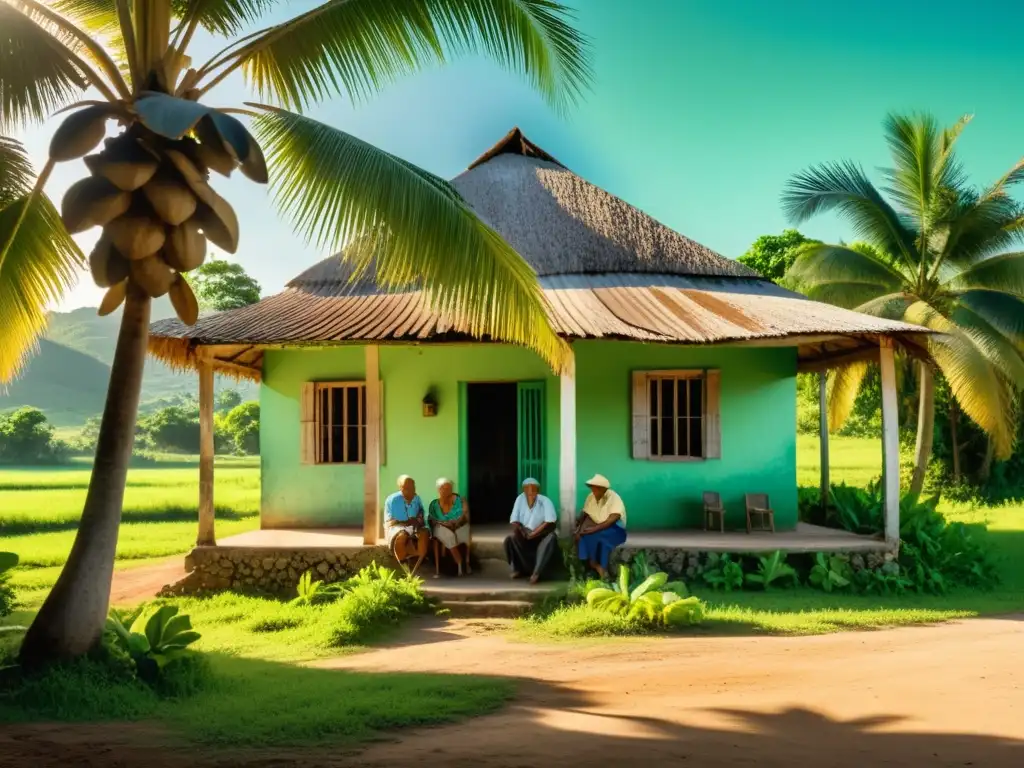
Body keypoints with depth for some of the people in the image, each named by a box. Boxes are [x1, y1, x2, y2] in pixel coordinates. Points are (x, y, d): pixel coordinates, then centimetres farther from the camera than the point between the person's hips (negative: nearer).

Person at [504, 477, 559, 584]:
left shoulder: (545, 501, -14)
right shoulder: (520, 499, -6)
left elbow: (550, 522, -23)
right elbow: (514, 521, -6)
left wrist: (534, 534, -26)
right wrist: (520, 529, -27)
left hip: (542, 535, -2)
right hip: (525, 536, 2)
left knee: (551, 537, -35)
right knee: (509, 540, -24)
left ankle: (536, 572, -36)